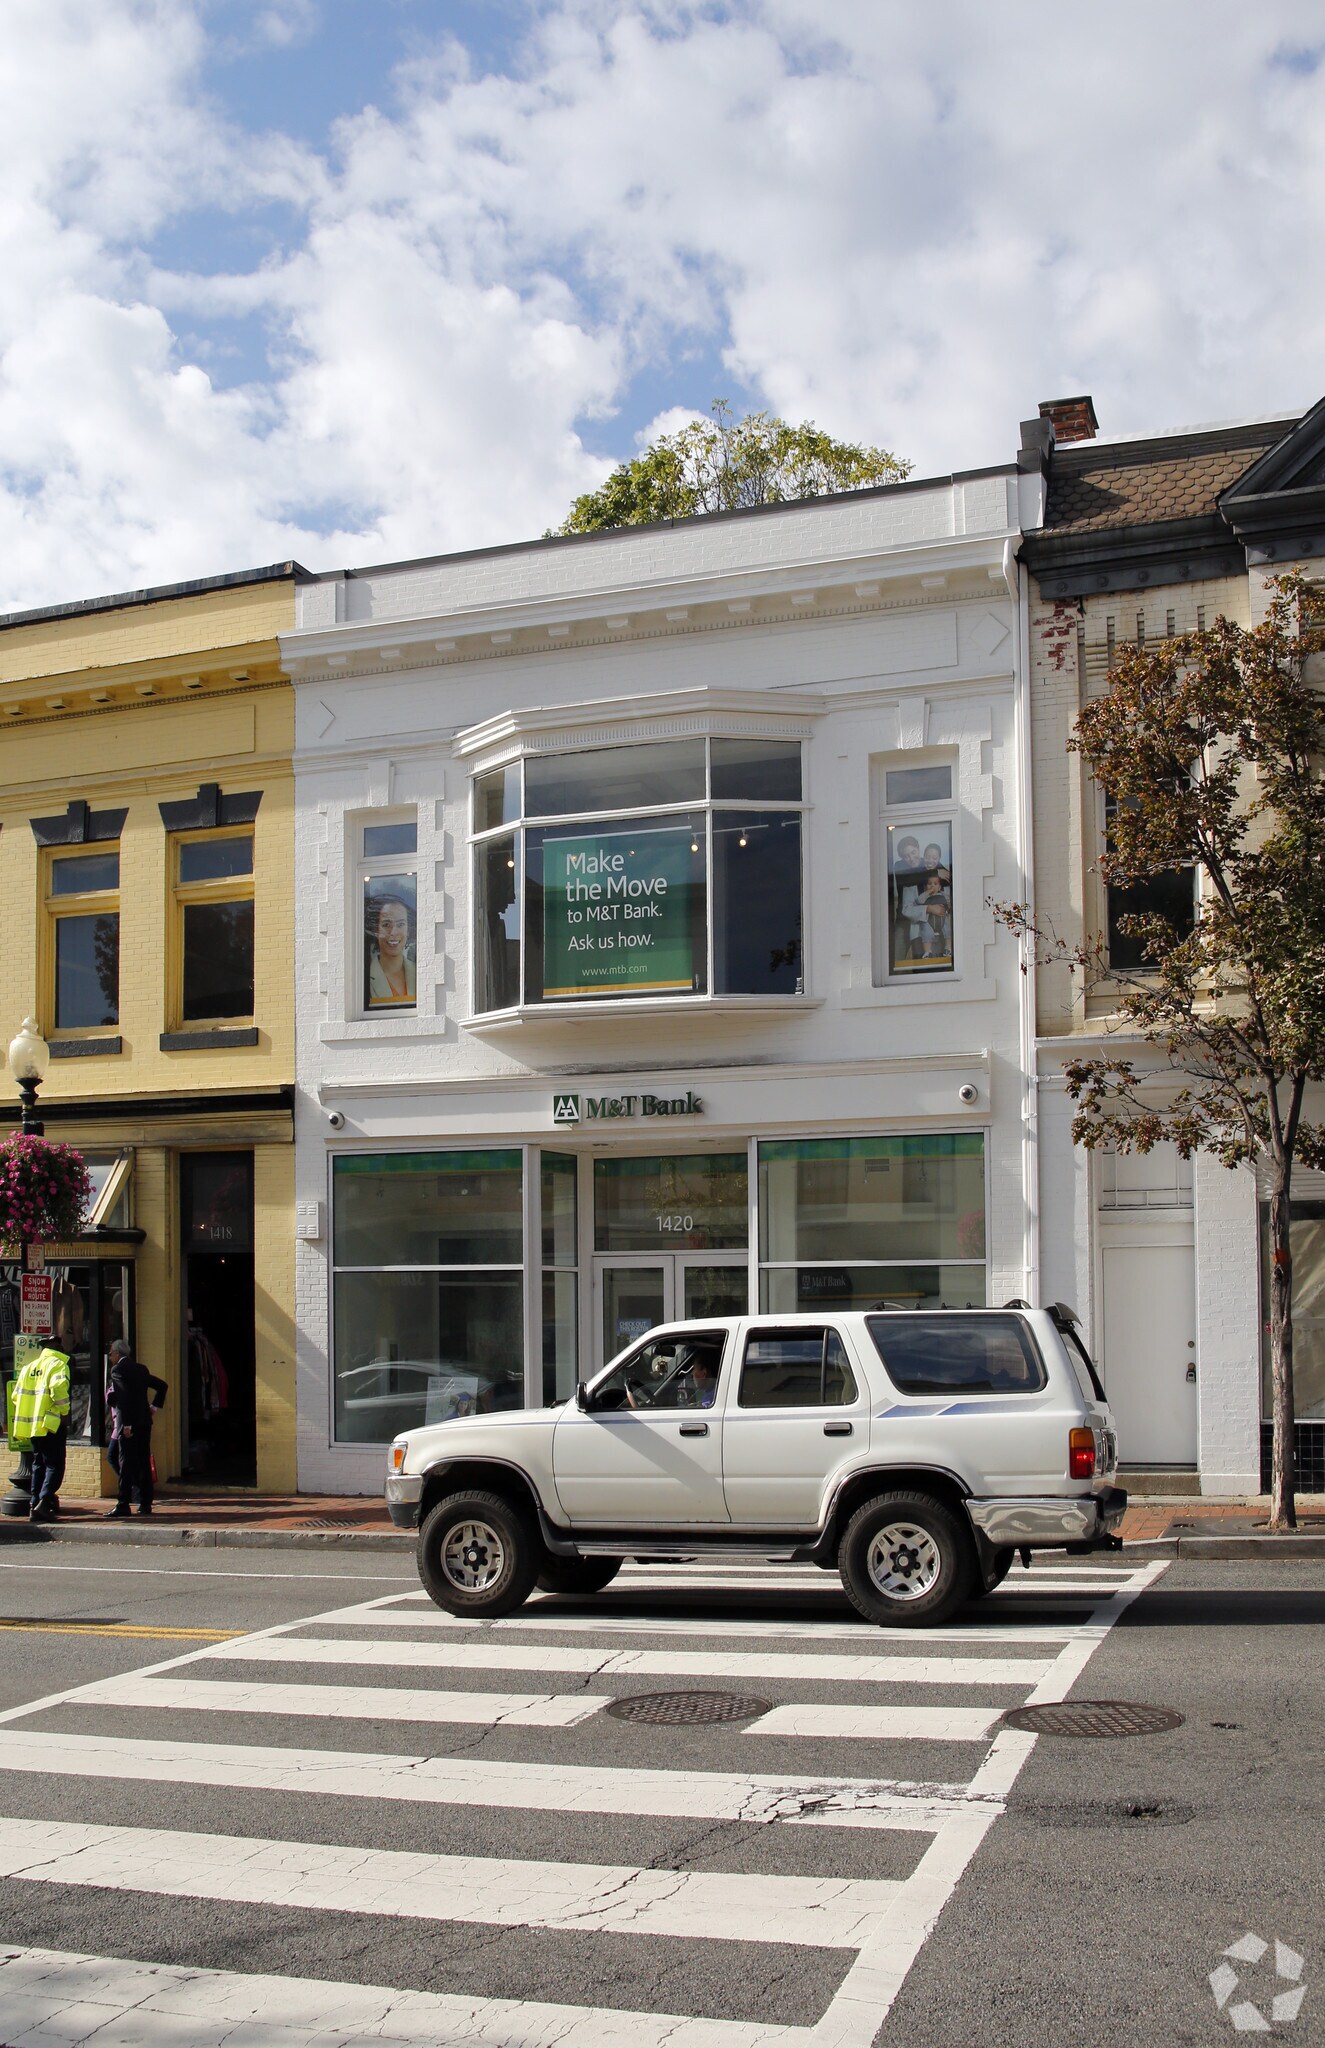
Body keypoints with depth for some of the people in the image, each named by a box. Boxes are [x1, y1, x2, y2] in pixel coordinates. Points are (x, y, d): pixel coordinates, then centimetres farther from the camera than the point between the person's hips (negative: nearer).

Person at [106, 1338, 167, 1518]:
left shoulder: (117, 1369, -8)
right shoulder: (141, 1369, 15)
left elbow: (125, 1395, -18)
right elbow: (162, 1385, 21)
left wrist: (126, 1424, -19)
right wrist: (154, 1406, 18)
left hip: (128, 1423, -7)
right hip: (145, 1421, 7)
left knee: (127, 1464, -6)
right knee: (144, 1463, 8)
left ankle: (123, 1505, -6)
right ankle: (145, 1503, 10)